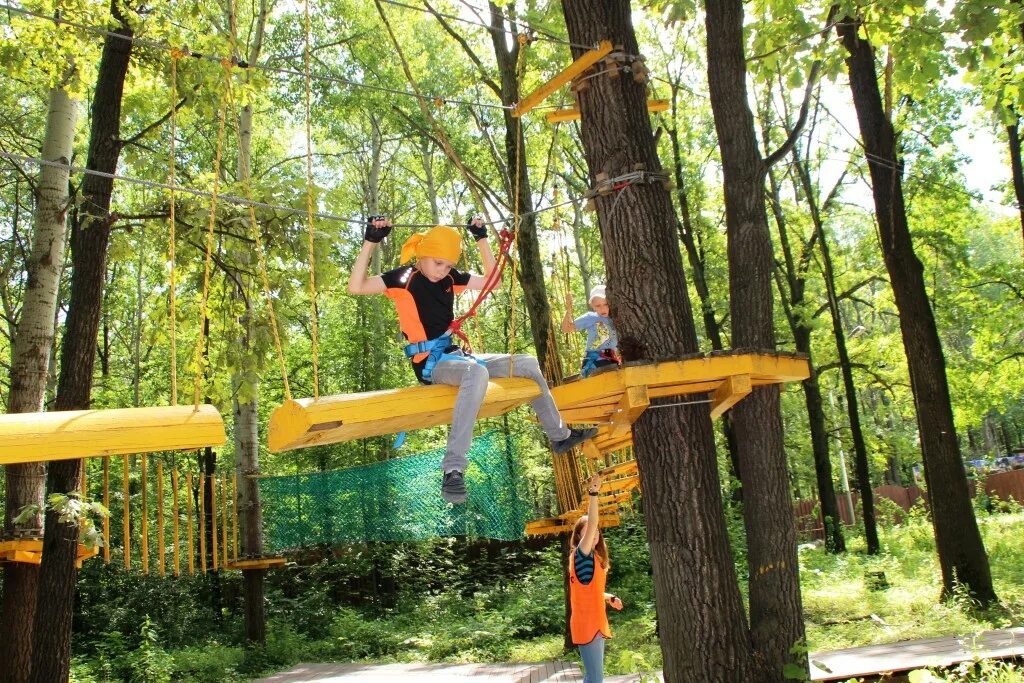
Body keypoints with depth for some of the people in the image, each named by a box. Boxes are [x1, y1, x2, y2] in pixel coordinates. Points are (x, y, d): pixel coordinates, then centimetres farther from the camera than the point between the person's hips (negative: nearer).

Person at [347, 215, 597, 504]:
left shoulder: (450, 278, 11)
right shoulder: (403, 278, -7)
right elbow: (355, 287, -17)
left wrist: (482, 239, 13)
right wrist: (370, 242, -22)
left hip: (455, 355, 8)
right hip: (431, 364, -8)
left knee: (528, 364, 8)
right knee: (476, 372, -42)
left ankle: (560, 436, 24)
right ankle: (452, 470, -48)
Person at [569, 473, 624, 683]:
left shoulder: (592, 559, 12)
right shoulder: (580, 555, -13)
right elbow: (591, 524, -29)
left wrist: (609, 598, 11)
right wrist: (593, 493, -36)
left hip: (596, 624, 9)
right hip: (586, 625, -9)